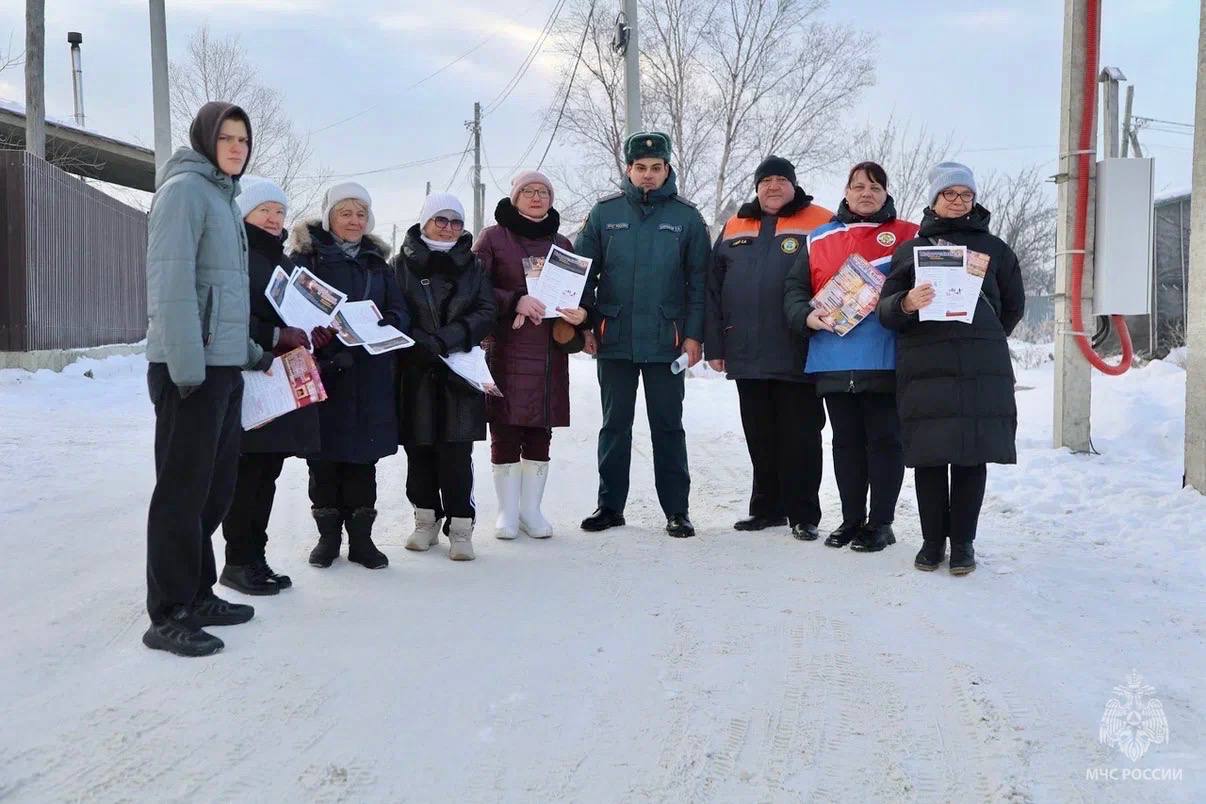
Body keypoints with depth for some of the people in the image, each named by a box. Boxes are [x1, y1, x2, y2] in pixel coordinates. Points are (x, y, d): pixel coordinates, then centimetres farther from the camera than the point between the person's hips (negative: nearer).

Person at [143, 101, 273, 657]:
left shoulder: (223, 198, 21)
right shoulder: (185, 188, -7)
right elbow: (172, 282, -17)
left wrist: (253, 354, 24)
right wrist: (186, 366, -22)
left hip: (225, 365, 9)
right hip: (190, 367, -9)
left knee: (216, 485, 12)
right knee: (184, 487, -4)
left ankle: (197, 594, 23)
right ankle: (168, 616, 3)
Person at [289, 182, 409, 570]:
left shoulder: (377, 261, 16)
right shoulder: (307, 255, 3)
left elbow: (400, 312, 12)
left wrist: (385, 324, -10)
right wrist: (312, 333, -24)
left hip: (370, 374, 3)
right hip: (323, 372, -3)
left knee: (363, 455, 6)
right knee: (325, 455, 3)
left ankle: (360, 537, 15)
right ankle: (328, 535, 16)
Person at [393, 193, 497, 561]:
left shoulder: (472, 266, 11)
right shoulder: (402, 264, 5)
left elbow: (486, 313, 1)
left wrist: (446, 338, -13)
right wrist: (419, 344, -17)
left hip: (460, 371, 0)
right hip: (415, 372, 0)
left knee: (456, 450, -5)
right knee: (419, 447, 5)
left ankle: (460, 526, 2)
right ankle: (427, 519, 21)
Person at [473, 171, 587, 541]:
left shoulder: (561, 244, 17)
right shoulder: (493, 237, 4)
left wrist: (580, 314, -4)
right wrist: (515, 302, -17)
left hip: (551, 353, 4)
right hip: (506, 351, -4)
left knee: (541, 432, 6)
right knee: (505, 431, -1)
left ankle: (531, 510, 16)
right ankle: (507, 512, 10)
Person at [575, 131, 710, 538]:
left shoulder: (686, 216, 3)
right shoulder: (605, 212, 5)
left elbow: (699, 280, 3)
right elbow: (583, 271, 7)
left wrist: (694, 335, -4)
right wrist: (585, 324, -2)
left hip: (666, 340, -1)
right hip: (614, 338, 1)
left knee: (667, 426, 6)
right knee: (615, 425, 9)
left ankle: (676, 510, 14)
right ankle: (610, 505, 19)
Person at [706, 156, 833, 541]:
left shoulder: (821, 223, 1)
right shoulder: (735, 229, 14)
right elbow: (713, 290, 13)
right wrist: (715, 345, 8)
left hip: (797, 355, -4)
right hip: (747, 356, 5)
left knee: (800, 437, 2)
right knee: (760, 437, 13)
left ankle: (803, 514, 11)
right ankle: (767, 507, 24)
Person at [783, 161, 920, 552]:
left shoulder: (907, 236, 6)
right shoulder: (820, 239, 13)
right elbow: (794, 289, 11)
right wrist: (807, 316, -8)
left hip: (885, 361, -3)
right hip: (833, 363, 3)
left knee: (884, 439, 2)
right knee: (846, 442, 11)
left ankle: (881, 523, 11)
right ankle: (852, 520, 21)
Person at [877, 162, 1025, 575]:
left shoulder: (994, 248, 15)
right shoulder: (910, 249, 13)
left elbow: (1013, 305, 23)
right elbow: (886, 307, 4)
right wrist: (906, 304, -17)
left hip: (981, 371, 1)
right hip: (924, 370, 0)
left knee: (971, 455, 0)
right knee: (929, 456, 0)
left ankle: (962, 543, 9)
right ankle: (932, 540, 11)